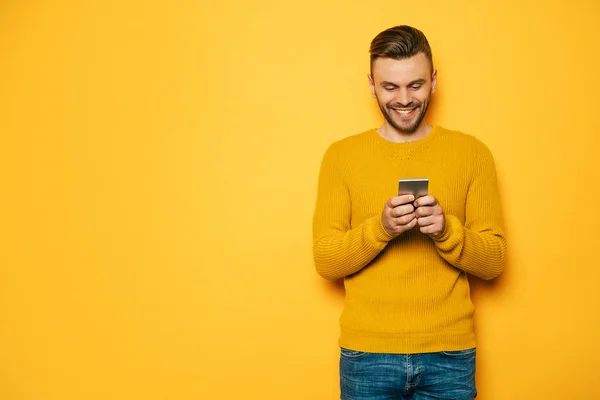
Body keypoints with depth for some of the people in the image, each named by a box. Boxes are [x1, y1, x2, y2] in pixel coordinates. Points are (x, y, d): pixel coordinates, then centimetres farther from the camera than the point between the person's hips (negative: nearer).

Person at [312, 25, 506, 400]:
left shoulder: (472, 153, 2)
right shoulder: (341, 155, 1)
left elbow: (494, 261, 0)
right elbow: (325, 261, -3)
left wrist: (446, 230, -18)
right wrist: (380, 228, -19)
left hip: (450, 354, 1)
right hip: (366, 354, 0)